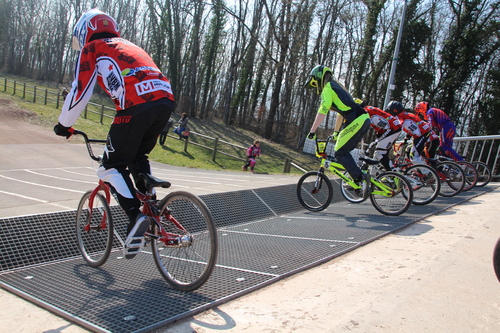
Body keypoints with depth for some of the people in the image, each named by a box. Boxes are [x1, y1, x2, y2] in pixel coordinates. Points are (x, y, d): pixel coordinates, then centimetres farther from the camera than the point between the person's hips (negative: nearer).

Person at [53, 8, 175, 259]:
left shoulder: (92, 49, 17)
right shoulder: (128, 47, 36)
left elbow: (80, 91, 11)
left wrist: (64, 125, 26)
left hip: (136, 105, -7)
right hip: (165, 100, 7)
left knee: (112, 167, 6)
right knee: (138, 158, 26)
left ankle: (135, 216, -12)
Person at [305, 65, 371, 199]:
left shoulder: (328, 88, -2)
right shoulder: (337, 87, 27)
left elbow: (322, 111, -13)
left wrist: (312, 130, -11)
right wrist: (336, 132, 41)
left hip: (356, 121, -9)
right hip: (364, 120, 9)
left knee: (340, 153, -6)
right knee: (344, 151, 17)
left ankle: (361, 178, -12)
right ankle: (357, 179, 16)